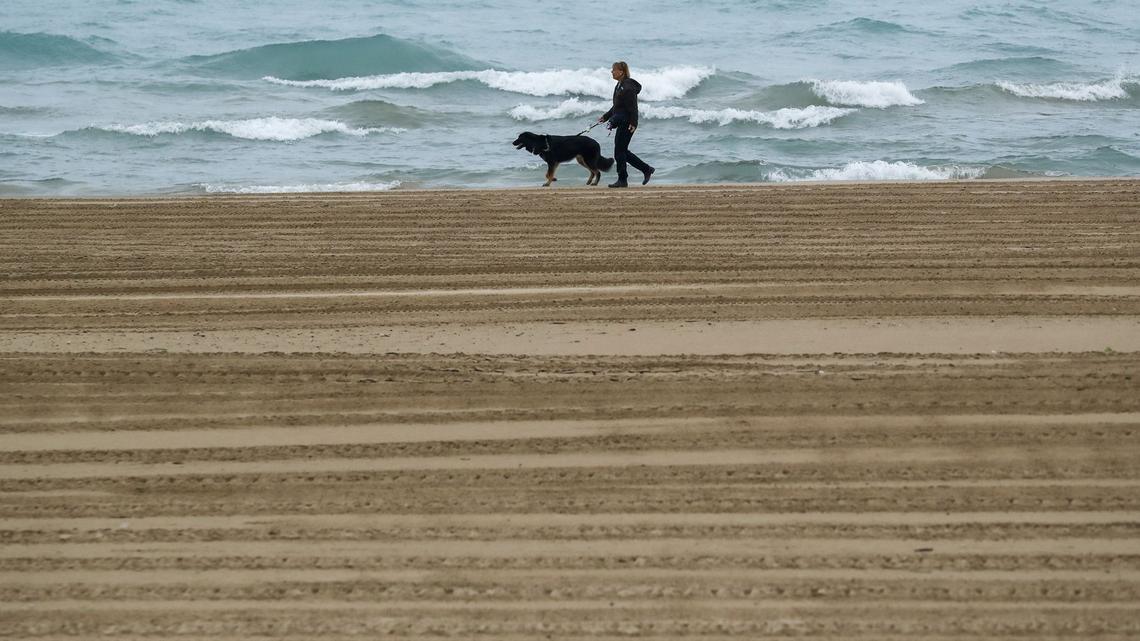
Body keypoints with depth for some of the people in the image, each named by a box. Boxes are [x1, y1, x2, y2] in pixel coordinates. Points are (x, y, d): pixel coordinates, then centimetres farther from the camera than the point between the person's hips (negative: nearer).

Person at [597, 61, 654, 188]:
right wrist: (605, 117, 20)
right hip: (621, 123, 10)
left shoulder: (628, 87, -16)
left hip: (627, 124, -10)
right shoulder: (619, 86, 14)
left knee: (619, 151, -4)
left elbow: (633, 107, -20)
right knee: (623, 151, 13)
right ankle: (647, 169, 21)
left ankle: (622, 180, 4)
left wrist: (633, 123, -24)